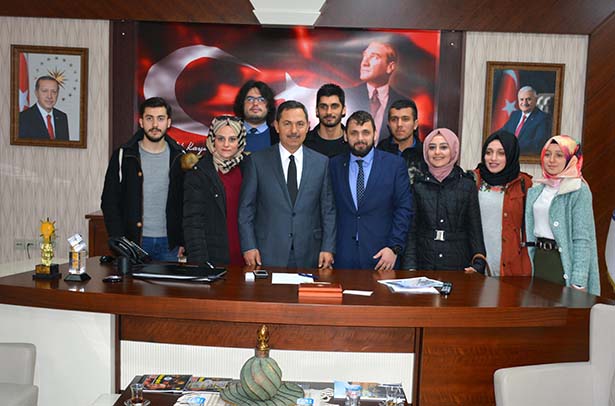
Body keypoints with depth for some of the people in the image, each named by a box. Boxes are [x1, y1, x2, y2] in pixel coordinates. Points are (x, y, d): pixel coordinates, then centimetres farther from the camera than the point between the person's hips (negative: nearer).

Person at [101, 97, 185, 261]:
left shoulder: (180, 158, 4)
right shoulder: (123, 156, 0)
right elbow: (109, 202, 1)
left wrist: (184, 241, -1)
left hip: (169, 243, 1)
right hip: (133, 242, -1)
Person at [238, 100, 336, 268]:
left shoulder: (322, 162, 5)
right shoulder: (257, 161, 0)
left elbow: (328, 210, 6)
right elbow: (246, 209, 1)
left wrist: (328, 248, -1)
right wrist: (249, 247, -5)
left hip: (309, 255, 2)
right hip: (268, 255, -1)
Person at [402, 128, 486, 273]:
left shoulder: (467, 184, 2)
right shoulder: (418, 184, 3)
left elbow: (475, 228, 2)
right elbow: (411, 229, 3)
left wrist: (478, 264, -9)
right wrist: (410, 266, -4)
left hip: (458, 263, 0)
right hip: (423, 262, 0)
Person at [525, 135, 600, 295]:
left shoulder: (579, 191, -10)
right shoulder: (536, 190, 8)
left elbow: (582, 239, -15)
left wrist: (578, 281, -19)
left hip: (563, 262, -6)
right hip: (538, 259, 6)